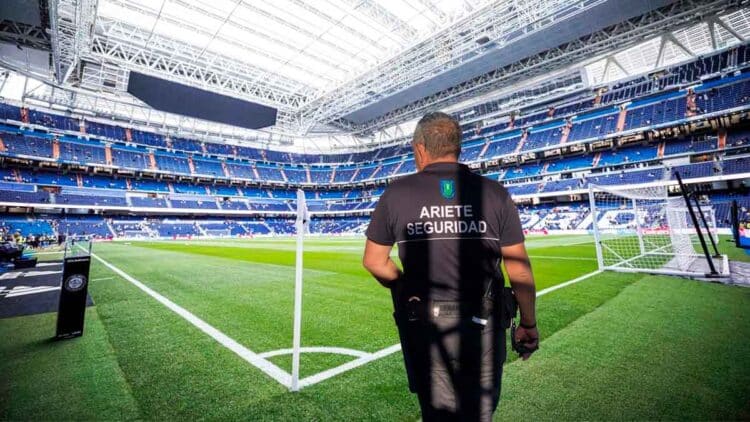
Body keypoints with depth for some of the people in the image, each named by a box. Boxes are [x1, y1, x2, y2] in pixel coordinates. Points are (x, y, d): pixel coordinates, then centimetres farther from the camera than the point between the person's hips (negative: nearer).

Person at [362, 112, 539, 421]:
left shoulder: (396, 193, -5)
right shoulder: (495, 194, -4)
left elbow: (374, 261, 1)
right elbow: (519, 270, -3)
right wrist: (529, 325, 10)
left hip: (424, 322, 0)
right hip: (483, 323, 1)